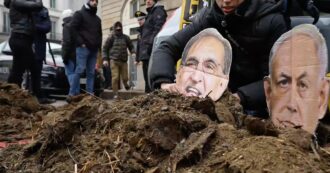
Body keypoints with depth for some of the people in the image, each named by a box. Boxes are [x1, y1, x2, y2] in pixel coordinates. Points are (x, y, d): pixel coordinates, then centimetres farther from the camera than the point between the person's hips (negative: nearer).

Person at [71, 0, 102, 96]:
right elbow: (73, 28, -6)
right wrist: (80, 42, -13)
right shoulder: (79, 14, 5)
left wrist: (98, 45, 13)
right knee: (80, 70, -12)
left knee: (91, 72, 3)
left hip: (94, 49, 7)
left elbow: (99, 33, 29)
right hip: (83, 47, -6)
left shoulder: (97, 18, 25)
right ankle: (74, 94, -11)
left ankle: (90, 94, 3)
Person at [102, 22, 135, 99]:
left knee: (125, 77, 1)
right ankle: (115, 94, 0)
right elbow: (105, 48, 6)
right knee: (115, 77, -9)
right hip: (114, 60, -2)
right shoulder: (111, 37, 6)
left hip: (123, 60, 2)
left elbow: (131, 46, 14)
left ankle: (126, 84, 37)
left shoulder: (126, 37, 12)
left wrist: (133, 52, -8)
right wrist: (105, 59, -3)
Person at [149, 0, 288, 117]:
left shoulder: (272, 21, -18)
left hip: (259, 108, -4)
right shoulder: (208, 18, -8)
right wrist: (164, 83, -29)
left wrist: (239, 97, -39)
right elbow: (167, 48, -10)